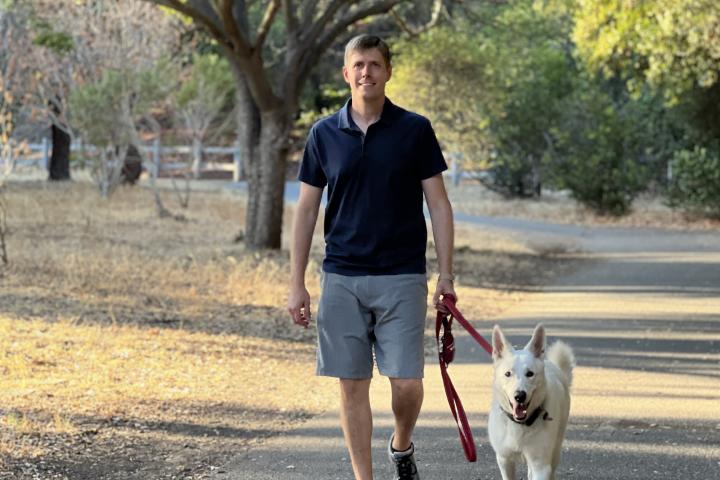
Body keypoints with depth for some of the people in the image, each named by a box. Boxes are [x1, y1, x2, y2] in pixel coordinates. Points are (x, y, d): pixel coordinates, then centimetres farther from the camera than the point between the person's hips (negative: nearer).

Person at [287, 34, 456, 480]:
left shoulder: (415, 130, 0)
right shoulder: (324, 134, 5)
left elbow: (439, 204, 1)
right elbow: (307, 209, 8)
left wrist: (447, 274, -5)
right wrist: (297, 283, 4)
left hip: (402, 276, -2)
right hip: (341, 279, 2)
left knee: (407, 381, -6)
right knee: (352, 383, 3)